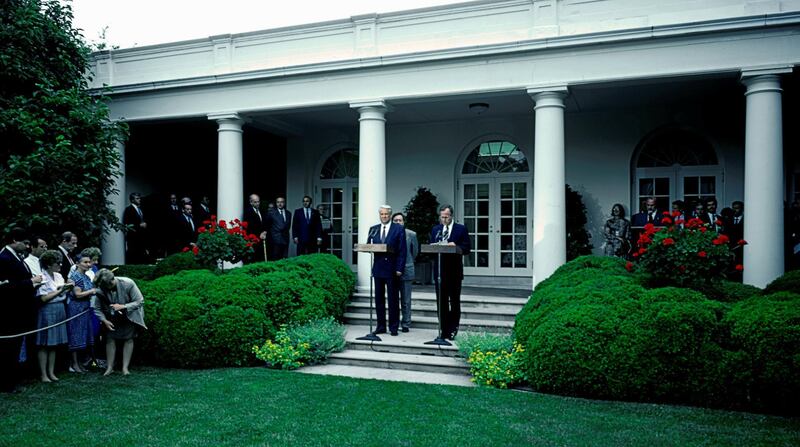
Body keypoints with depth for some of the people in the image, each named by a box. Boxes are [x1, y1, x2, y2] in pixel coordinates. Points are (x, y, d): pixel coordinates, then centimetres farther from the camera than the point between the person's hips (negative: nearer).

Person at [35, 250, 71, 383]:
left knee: (54, 344, 11)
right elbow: (44, 298, -18)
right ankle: (43, 374, 8)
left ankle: (51, 372, 19)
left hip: (59, 311, 7)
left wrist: (67, 288, -3)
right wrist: (59, 290, -14)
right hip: (47, 312, -7)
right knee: (44, 345, 1)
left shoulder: (59, 276, 9)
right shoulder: (42, 278, -12)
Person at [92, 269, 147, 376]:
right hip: (112, 318, 2)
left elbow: (140, 301, -24)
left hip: (129, 314, -2)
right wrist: (104, 320, -23)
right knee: (110, 339, -2)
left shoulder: (128, 283, -31)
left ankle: (125, 367, 3)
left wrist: (123, 306, -35)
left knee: (129, 339, -3)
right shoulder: (101, 289, -25)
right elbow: (97, 308, -10)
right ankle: (110, 367, 9)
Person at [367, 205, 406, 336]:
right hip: (378, 267, 4)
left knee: (393, 299, 1)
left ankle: (393, 327, 9)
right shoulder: (373, 229, 12)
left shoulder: (398, 229, 0)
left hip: (392, 268, -4)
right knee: (379, 298, 7)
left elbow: (402, 250, -4)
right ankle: (381, 326, 14)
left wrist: (399, 268, -11)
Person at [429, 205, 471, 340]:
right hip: (439, 270, 3)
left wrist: (455, 246, -21)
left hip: (454, 271, -3)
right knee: (441, 302, 6)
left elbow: (467, 248, -4)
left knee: (455, 302, 3)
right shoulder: (435, 229, 12)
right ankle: (444, 330, 13)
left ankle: (453, 330, 11)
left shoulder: (461, 229, 0)